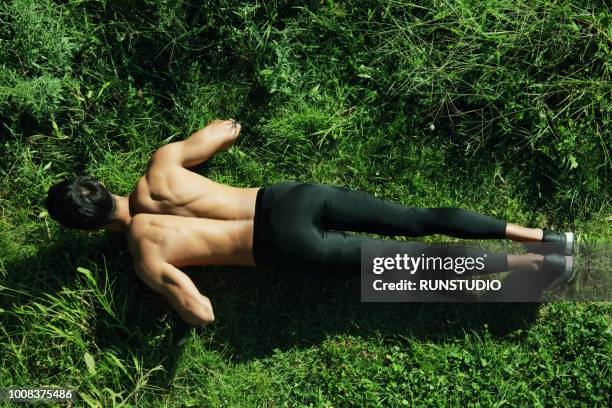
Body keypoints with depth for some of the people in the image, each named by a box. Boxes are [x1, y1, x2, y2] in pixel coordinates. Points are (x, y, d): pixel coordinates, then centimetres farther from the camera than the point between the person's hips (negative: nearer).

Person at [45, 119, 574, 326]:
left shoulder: (144, 257, -6)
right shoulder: (161, 164, 8)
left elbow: (202, 312, -15)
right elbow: (227, 130, 18)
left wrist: (174, 289, 6)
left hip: (290, 245, -5)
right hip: (296, 196, 6)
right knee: (420, 221, 6)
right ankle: (541, 235, 4)